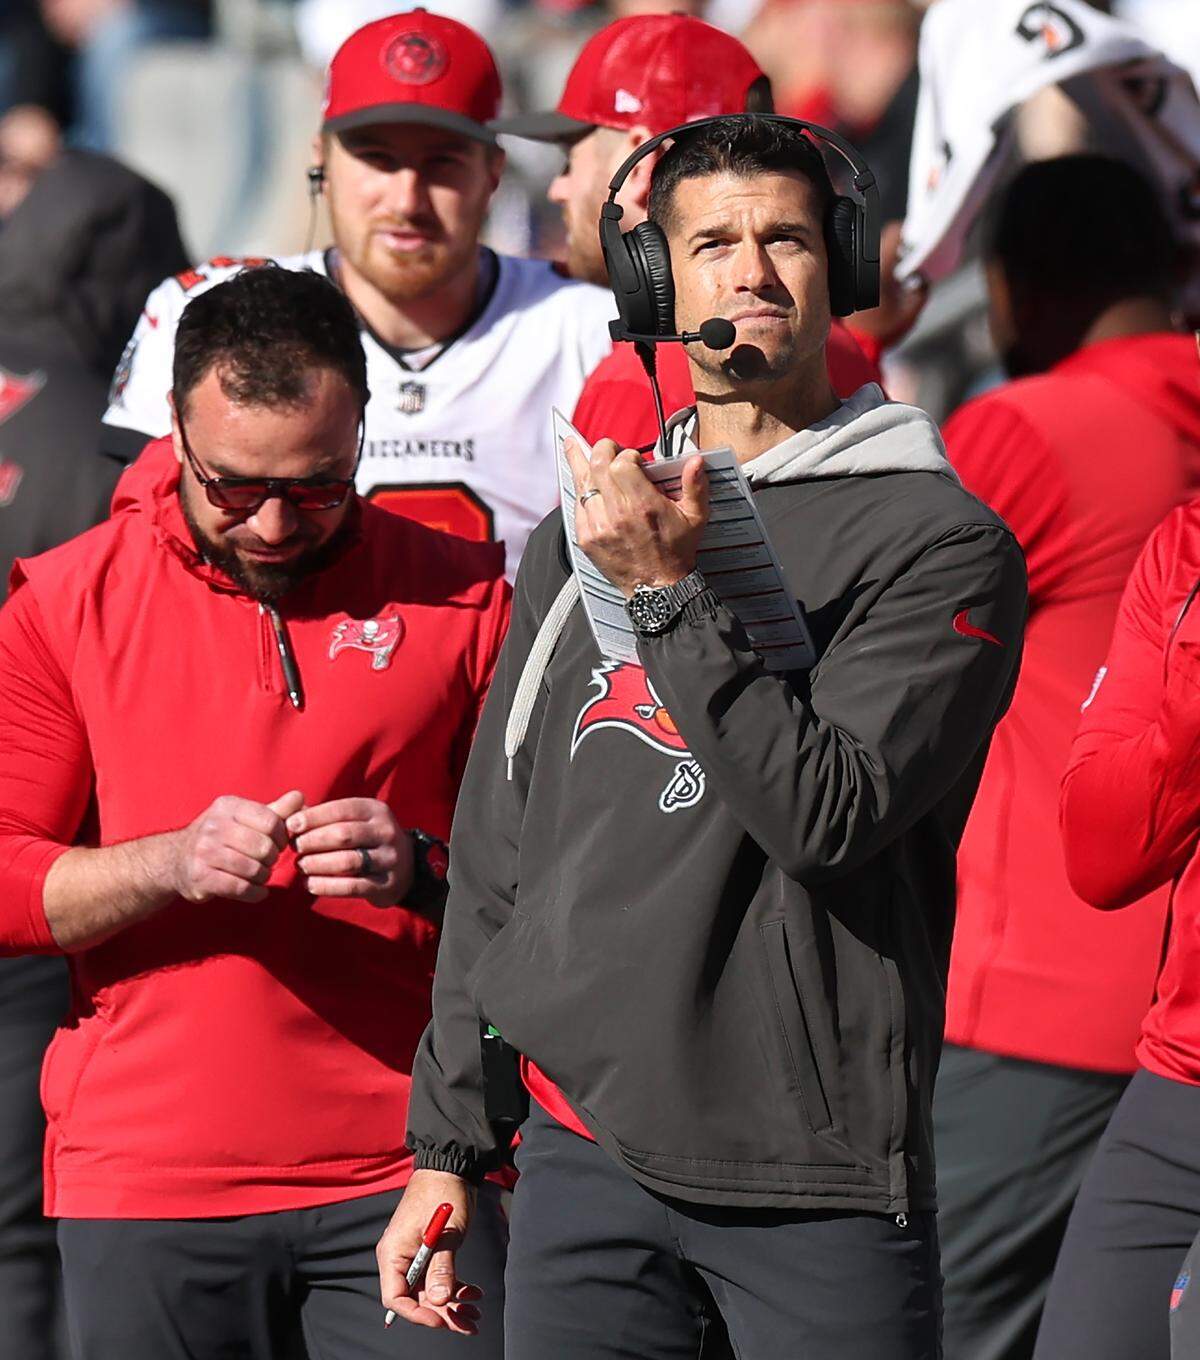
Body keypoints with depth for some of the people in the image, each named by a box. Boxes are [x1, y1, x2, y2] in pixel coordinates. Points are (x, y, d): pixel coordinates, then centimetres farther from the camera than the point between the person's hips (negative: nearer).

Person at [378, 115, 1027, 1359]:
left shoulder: (941, 539, -3)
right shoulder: (581, 533, 14)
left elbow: (829, 814, -16)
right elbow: (496, 863, 18)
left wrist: (672, 596, -19)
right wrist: (444, 1148, 16)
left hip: (818, 1174, -4)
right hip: (580, 1154, 4)